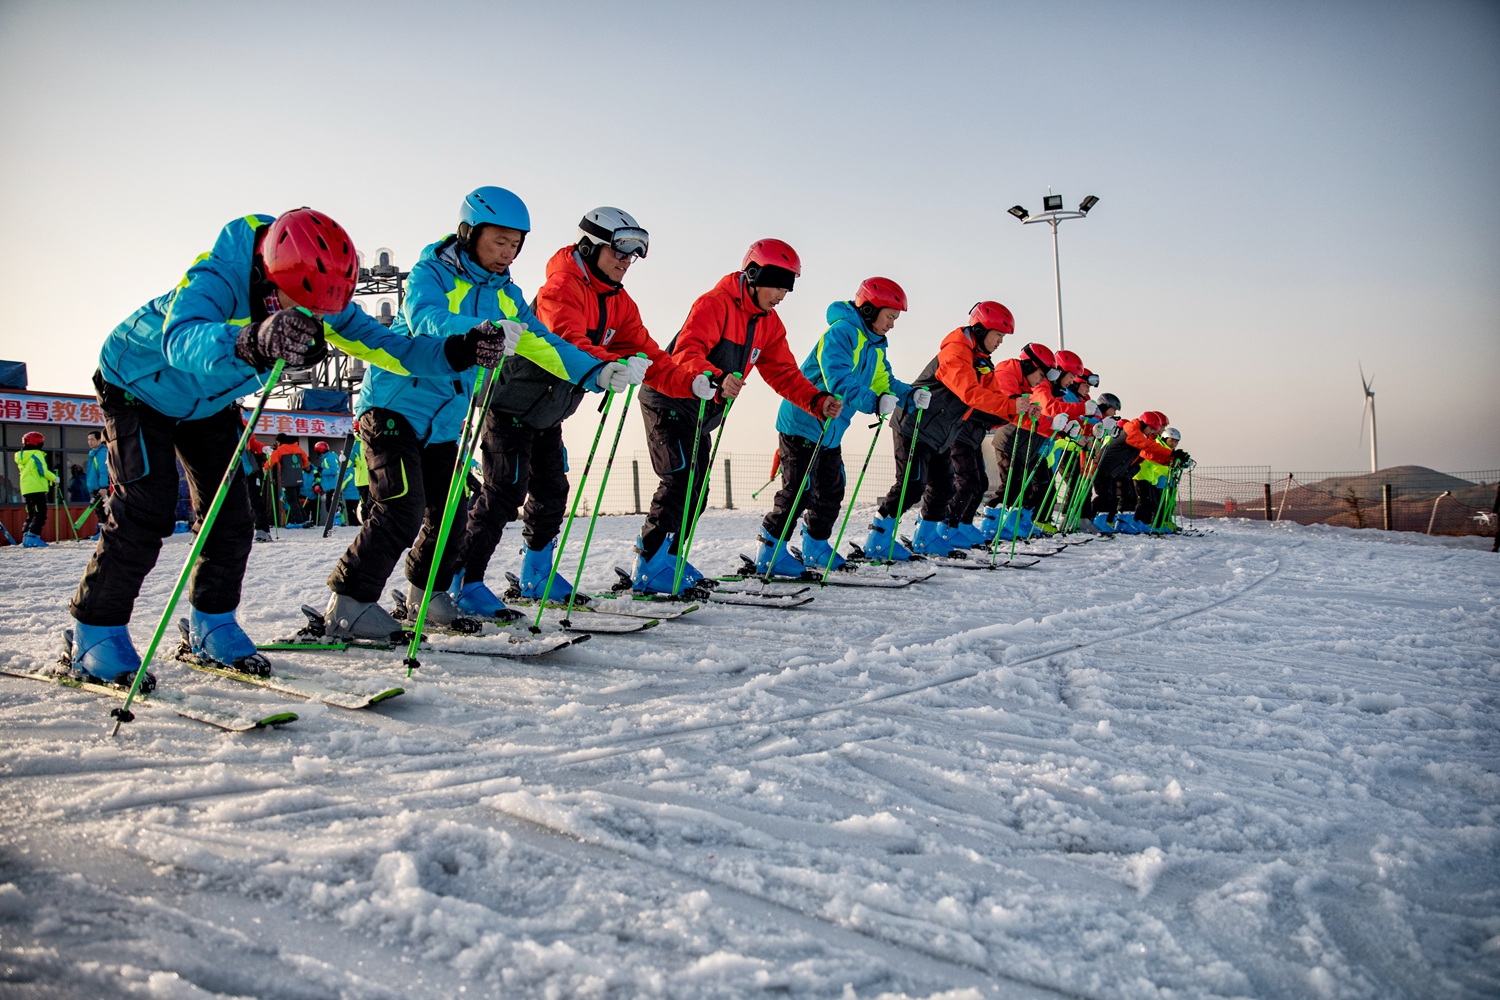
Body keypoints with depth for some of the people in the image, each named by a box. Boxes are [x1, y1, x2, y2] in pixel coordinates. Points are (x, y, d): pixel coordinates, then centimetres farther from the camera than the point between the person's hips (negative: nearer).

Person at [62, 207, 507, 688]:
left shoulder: (318, 301, -22)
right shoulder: (216, 279, -41)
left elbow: (382, 345, -20)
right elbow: (182, 341, -61)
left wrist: (459, 353, -36)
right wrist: (250, 344, -83)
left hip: (209, 403, 6)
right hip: (140, 389, -6)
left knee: (230, 516, 0)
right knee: (146, 511, -15)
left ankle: (211, 628, 15)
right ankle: (96, 635, -1)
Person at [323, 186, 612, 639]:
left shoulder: (504, 293, 7)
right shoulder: (431, 274, -13)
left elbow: (541, 343, 3)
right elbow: (426, 321, -33)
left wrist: (597, 373, -11)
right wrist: (480, 330, -53)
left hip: (445, 422, 7)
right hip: (393, 408, -6)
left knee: (450, 517, 7)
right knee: (401, 510, -17)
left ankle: (428, 592, 30)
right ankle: (349, 602, -4)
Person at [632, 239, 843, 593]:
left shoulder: (769, 324, 7)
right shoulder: (715, 303, -19)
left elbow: (784, 374, 5)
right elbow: (686, 353, -31)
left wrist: (819, 401, -11)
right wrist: (715, 378, -51)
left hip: (702, 414, 9)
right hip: (670, 402, -9)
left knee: (694, 492, 11)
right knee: (680, 482, -18)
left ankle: (668, 559, 23)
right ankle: (650, 567, -12)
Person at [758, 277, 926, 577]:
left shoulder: (876, 346, 12)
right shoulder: (841, 332, -19)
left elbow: (885, 383, 9)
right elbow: (838, 380, -32)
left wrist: (911, 395, -11)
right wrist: (873, 402, -43)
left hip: (831, 432, 10)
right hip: (803, 423, -10)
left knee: (831, 492, 14)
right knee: (799, 490, -10)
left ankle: (816, 549, 28)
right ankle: (770, 552, -1)